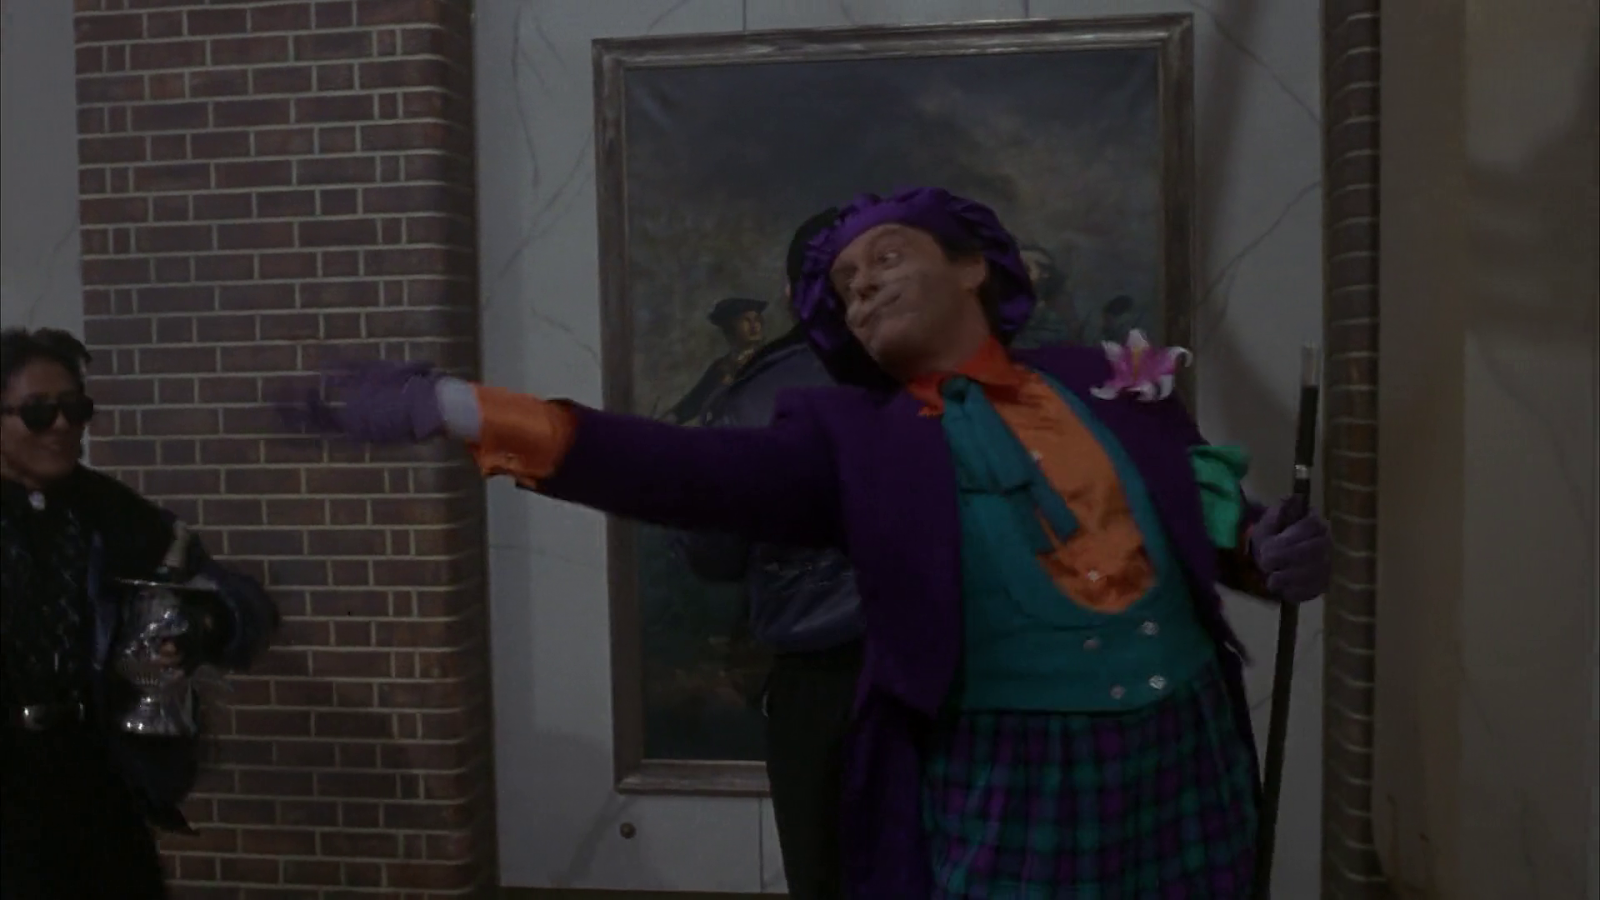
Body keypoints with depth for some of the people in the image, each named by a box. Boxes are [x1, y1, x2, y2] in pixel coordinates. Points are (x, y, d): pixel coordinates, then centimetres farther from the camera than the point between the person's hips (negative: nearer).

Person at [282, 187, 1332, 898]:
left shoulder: (1110, 381, 8)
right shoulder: (854, 439, -2)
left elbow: (1212, 527, 18)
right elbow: (686, 470, -16)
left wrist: (1281, 551, -5)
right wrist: (456, 407, -25)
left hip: (1187, 769, 3)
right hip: (1006, 792, -3)